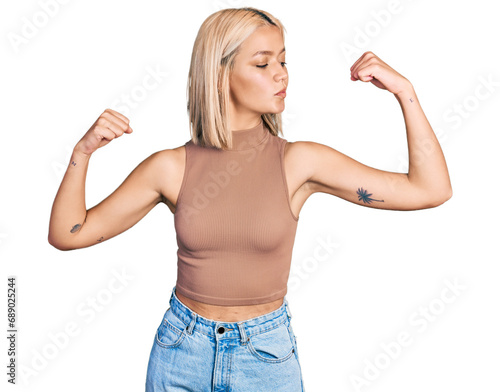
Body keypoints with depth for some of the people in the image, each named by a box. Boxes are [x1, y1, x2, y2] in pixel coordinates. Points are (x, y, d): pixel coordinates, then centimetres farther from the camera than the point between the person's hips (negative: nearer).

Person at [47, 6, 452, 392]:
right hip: (181, 354, 1)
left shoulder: (298, 162, -11)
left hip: (268, 357, 0)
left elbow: (431, 190, -13)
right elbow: (67, 234, -5)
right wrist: (83, 150, -18)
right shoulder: (171, 167, -10)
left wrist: (404, 90, -19)